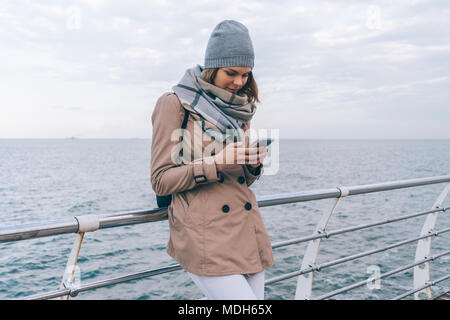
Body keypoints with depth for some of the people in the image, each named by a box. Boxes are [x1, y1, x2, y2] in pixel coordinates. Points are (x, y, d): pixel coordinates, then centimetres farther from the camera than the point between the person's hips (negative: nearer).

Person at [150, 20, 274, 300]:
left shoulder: (240, 108, 16)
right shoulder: (175, 103, -4)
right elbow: (161, 180, -6)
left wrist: (254, 163, -2)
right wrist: (216, 163, -16)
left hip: (247, 233, 7)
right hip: (206, 238, -7)